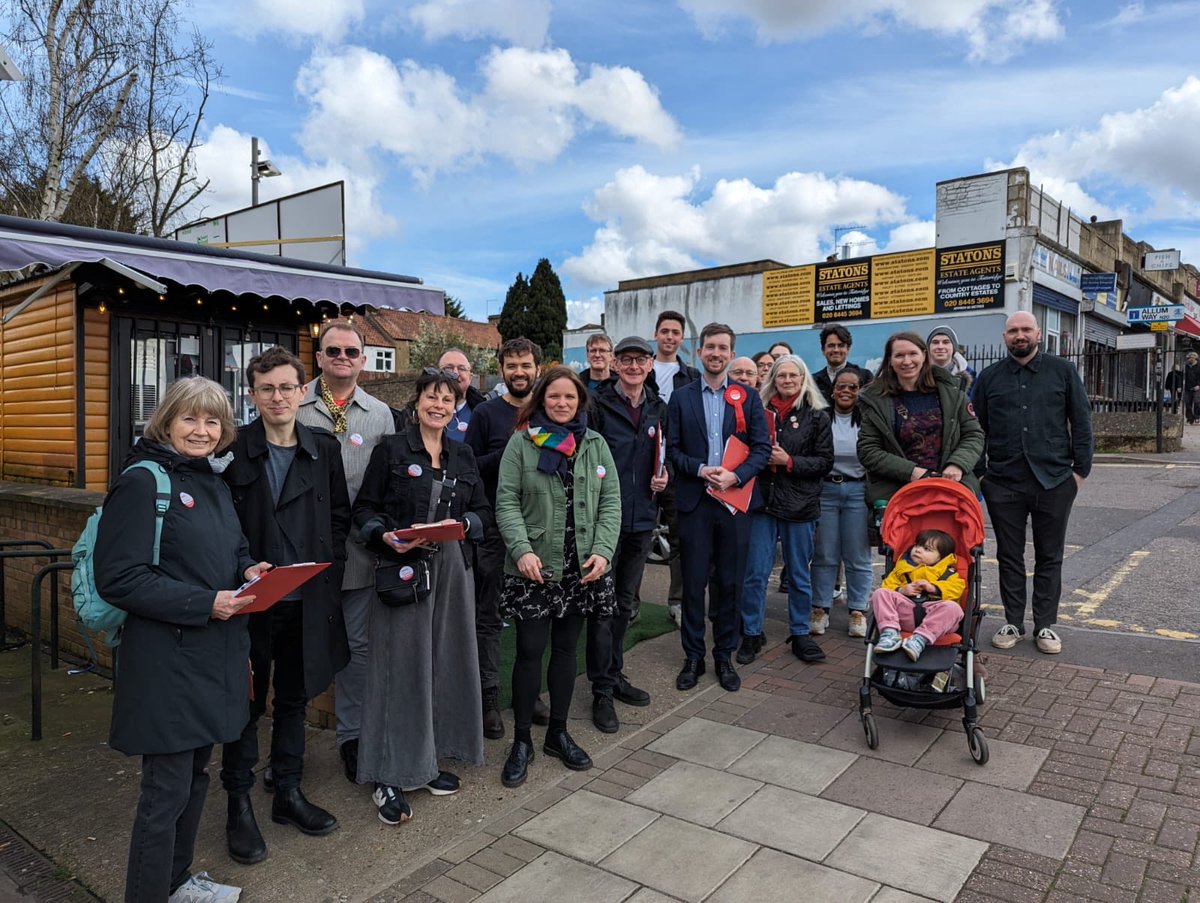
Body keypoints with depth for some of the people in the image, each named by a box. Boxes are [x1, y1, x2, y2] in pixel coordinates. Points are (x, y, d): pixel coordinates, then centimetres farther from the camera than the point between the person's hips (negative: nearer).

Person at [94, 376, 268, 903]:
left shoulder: (213, 482, 11)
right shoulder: (143, 481, -13)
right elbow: (118, 578, -17)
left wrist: (248, 571, -1)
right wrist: (204, 603, -21)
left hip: (215, 654, 8)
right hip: (166, 660, -8)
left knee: (195, 773, 20)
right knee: (167, 790, 2)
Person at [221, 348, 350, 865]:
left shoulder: (325, 449, 4)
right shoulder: (231, 450, -6)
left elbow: (340, 516, 8)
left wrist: (327, 566, -1)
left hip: (307, 601, 3)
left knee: (294, 699, 16)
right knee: (245, 704, 9)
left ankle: (288, 793, 32)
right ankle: (239, 806, 24)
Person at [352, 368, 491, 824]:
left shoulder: (463, 455, 11)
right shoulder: (390, 450, -2)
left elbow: (483, 512, 11)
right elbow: (364, 508, -2)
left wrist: (462, 524, -8)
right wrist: (385, 536, -19)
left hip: (452, 570, 5)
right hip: (403, 569, -4)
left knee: (445, 662, 9)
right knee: (400, 666, -1)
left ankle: (429, 760, 25)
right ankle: (390, 776, 10)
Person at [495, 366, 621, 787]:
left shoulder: (596, 444, 7)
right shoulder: (521, 443, -2)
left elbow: (610, 502, 4)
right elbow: (506, 502, -6)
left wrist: (603, 551, -9)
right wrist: (522, 550, -19)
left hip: (581, 569, 3)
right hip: (534, 568, -3)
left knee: (566, 649, 13)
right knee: (530, 651, 1)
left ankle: (558, 733, 29)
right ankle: (521, 741, 18)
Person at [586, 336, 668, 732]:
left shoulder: (658, 409, 9)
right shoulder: (598, 405, -9)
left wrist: (662, 478, 1)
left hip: (641, 518, 6)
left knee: (625, 602, 17)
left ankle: (614, 674, 32)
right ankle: (602, 690, 12)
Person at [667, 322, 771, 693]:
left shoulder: (748, 397, 6)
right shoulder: (681, 398, 6)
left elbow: (762, 447, 2)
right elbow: (672, 448, 3)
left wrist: (735, 475, -13)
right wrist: (700, 469, -13)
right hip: (694, 500, 0)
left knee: (730, 582, 8)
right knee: (693, 582, 5)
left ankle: (724, 656, 22)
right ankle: (693, 657, 18)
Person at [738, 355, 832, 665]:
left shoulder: (817, 416, 2)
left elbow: (825, 461, -2)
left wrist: (789, 462, -14)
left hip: (799, 503, -1)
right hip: (762, 500, 1)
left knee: (799, 574, 11)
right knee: (755, 572, 2)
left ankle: (800, 634, 25)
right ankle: (751, 633, 15)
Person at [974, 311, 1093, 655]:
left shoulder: (1063, 371, 4)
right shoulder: (989, 378, 7)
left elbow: (1081, 423, 4)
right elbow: (978, 429, 8)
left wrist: (1081, 469, -1)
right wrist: (978, 472, 2)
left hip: (1054, 481, -1)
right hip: (1003, 483, 1)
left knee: (1049, 557, 8)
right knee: (1009, 556, 9)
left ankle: (1045, 625, 19)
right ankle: (1013, 623, 20)